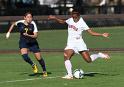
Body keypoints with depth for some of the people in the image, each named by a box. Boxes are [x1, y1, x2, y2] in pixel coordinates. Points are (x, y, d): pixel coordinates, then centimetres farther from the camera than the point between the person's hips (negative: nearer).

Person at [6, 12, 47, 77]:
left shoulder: (33, 24, -16)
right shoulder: (20, 23, -11)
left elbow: (35, 35, -19)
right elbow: (13, 24, 12)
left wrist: (28, 35, -35)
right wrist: (9, 32, 10)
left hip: (33, 43, -1)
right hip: (23, 42, 1)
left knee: (39, 58, 0)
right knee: (24, 56, -24)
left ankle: (44, 71, 24)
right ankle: (33, 65, 6)